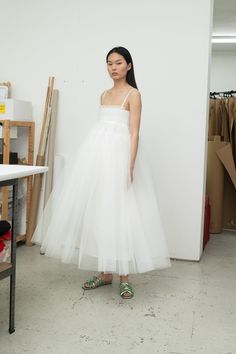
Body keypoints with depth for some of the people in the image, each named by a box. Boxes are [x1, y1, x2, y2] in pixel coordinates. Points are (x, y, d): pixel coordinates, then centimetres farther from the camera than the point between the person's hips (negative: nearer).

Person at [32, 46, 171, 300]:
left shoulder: (133, 94, -3)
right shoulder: (104, 95, 17)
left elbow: (134, 132, -11)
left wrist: (130, 165, -21)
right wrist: (97, 155, 17)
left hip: (119, 153, -7)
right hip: (97, 152, 7)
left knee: (120, 210, -6)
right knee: (97, 209, 6)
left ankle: (124, 276, 5)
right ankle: (104, 272, 17)